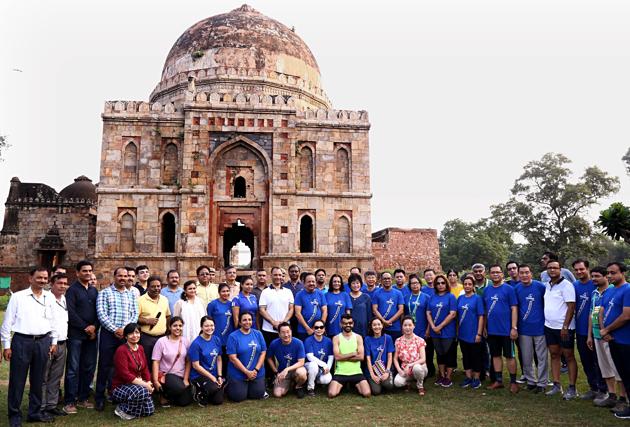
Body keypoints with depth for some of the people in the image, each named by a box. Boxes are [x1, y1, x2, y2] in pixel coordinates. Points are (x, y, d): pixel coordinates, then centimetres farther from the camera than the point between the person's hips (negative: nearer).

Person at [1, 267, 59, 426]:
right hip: (22, 341, -3)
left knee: (37, 380, 13)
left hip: (43, 342, 3)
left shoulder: (50, 297, 7)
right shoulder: (18, 297, -4)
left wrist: (54, 342, 11)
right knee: (17, 380, 4)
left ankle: (35, 412, 26)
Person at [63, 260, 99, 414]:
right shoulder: (72, 290, -2)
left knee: (89, 367, 7)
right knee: (73, 368, -3)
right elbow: (70, 312, -11)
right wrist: (85, 328, -11)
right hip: (76, 334, -5)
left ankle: (83, 398, 17)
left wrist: (94, 326, -4)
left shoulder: (94, 290, 15)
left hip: (92, 334, 5)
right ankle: (69, 401, 3)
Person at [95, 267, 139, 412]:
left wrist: (125, 329, -9)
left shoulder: (131, 295, 13)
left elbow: (135, 314, 6)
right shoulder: (104, 293, 3)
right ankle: (99, 398, 11)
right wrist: (115, 330, -13)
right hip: (108, 333, -3)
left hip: (126, 335, 3)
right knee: (105, 366, 1)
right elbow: (101, 314, -7)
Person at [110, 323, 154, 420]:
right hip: (120, 387, -7)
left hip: (138, 385, 7)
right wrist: (144, 384, -24)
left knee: (149, 410, -5)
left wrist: (149, 383, -8)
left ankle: (126, 404, 19)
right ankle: (122, 409, -9)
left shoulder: (140, 348, 7)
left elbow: (145, 369, 10)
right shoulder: (121, 350, -17)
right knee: (142, 391, -36)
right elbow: (125, 374, -22)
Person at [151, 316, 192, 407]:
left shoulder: (185, 342, 4)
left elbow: (188, 362, 7)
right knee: (179, 388, -33)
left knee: (185, 401, -9)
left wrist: (186, 379, -1)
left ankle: (170, 395, 24)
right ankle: (164, 395, 0)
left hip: (181, 376, 4)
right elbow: (155, 362, -8)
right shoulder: (162, 342, -7)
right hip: (166, 375, -4)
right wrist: (155, 381, -14)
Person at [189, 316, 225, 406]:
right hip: (199, 375, -5)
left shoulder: (217, 340, 3)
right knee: (214, 388, -32)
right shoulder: (196, 344, -15)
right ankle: (199, 393, 1)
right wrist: (212, 378, -13)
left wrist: (219, 376, -3)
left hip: (214, 375, 6)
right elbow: (196, 366, -14)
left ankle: (204, 392, 24)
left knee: (218, 401, -6)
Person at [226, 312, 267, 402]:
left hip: (257, 373, 3)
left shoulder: (258, 334, 3)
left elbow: (263, 353, 2)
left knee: (257, 395, -3)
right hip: (238, 374, -3)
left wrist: (256, 370, -10)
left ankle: (249, 387, 29)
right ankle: (231, 386, 26)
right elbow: (233, 358, -12)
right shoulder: (233, 336, -8)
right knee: (239, 397, -6)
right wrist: (247, 372, -14)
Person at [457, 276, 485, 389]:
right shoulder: (460, 298, 6)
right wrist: (457, 330, 7)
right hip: (463, 333, 5)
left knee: (476, 356, 6)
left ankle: (476, 379, 17)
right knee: (465, 356, 12)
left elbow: (481, 316, -9)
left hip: (474, 333, -4)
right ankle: (468, 377, 23)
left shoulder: (477, 298, -7)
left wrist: (479, 333, -14)